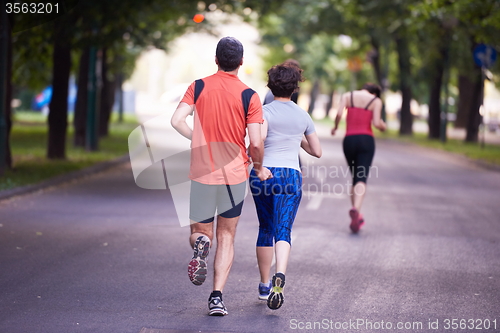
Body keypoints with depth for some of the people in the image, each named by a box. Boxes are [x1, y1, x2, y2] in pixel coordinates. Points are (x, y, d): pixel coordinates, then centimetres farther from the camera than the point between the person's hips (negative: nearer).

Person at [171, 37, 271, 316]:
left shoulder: (198, 87, -1)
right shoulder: (249, 96, -6)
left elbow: (177, 121, -12)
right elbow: (256, 143, -11)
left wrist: (201, 142, 4)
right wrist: (259, 168, 8)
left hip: (202, 174, 1)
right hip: (235, 174, -1)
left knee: (199, 232, 17)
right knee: (226, 237, 13)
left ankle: (200, 245, -20)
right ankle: (217, 297, 2)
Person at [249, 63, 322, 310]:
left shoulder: (264, 111, -2)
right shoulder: (303, 116, 9)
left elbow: (259, 137, -22)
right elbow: (316, 151, 16)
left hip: (262, 174, 0)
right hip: (290, 175, 1)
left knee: (265, 229, 16)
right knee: (283, 232, -7)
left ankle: (264, 285, 23)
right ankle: (279, 276, -34)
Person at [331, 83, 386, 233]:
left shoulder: (347, 96, 9)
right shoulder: (376, 101, 5)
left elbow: (339, 114, -7)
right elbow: (376, 123, -7)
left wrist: (335, 127, 11)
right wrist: (383, 126, 15)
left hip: (349, 140, 2)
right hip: (366, 140, -2)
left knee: (355, 178, 17)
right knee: (362, 179, -11)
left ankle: (356, 216, 16)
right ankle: (356, 209, -36)